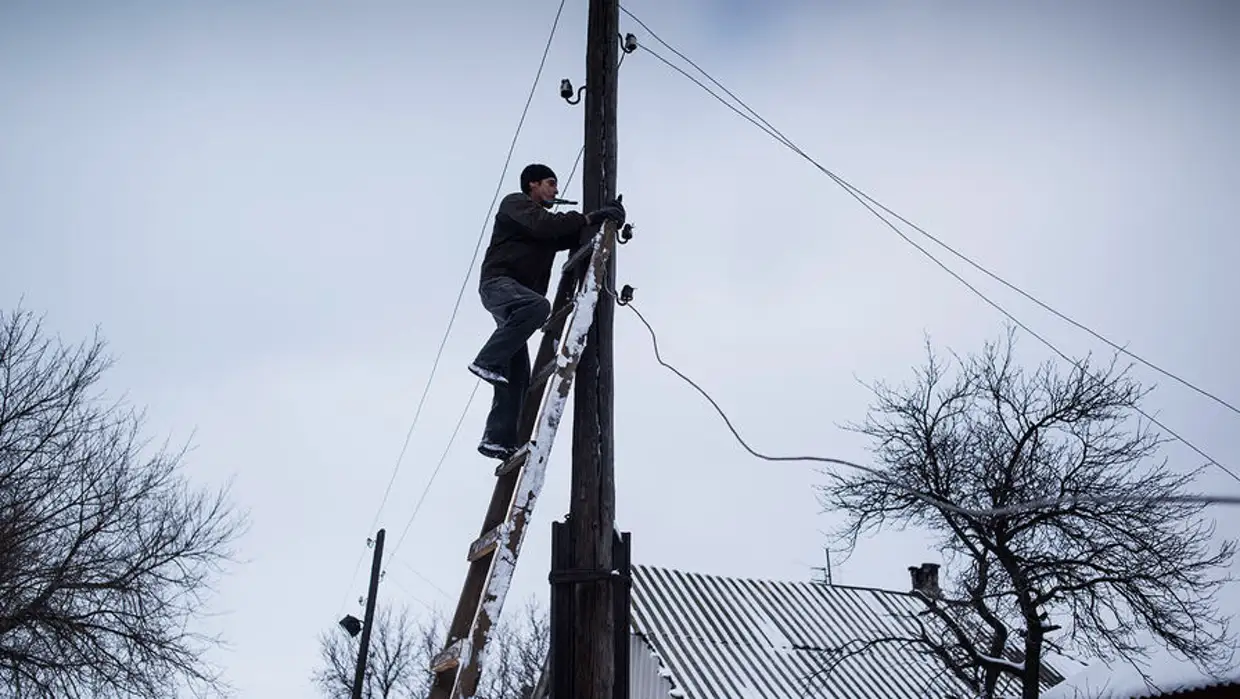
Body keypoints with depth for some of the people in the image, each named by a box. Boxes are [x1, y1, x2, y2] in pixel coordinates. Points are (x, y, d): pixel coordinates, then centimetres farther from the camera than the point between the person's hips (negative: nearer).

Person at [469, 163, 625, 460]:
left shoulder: (543, 217, 30)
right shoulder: (515, 203, 6)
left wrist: (603, 220, 5)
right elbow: (544, 225, -14)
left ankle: (498, 439, -8)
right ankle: (487, 362, -30)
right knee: (538, 305, -38)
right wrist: (588, 218, -14)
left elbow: (570, 237, 18)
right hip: (498, 282, -8)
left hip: (518, 296, 8)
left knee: (518, 376, -3)